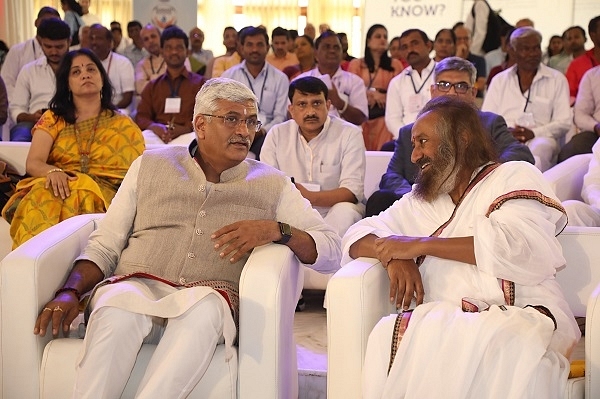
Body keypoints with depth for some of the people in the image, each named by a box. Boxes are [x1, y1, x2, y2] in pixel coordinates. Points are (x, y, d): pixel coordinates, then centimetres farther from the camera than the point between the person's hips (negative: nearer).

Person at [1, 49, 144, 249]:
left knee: (79, 196, -38)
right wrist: (52, 171, -22)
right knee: (43, 194, -36)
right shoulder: (53, 119, 18)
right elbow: (33, 163, 3)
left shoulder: (124, 125, 16)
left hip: (102, 193, -1)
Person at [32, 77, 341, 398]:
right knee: (118, 304, -36)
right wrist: (69, 292, -4)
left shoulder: (272, 185, 16)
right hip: (137, 286, 1)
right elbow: (104, 246, 15)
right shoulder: (150, 166, 18)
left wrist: (277, 230, -10)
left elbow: (331, 251, 9)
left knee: (203, 306, -38)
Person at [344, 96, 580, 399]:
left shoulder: (515, 177, 7)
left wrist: (421, 245, -7)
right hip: (439, 324, 4)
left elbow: (521, 248, -11)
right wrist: (393, 255, -4)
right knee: (388, 338, -29)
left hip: (520, 317, -4)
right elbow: (359, 235, 20)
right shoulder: (420, 199, 25)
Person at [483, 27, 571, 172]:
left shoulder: (557, 80, 17)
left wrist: (534, 133, -11)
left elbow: (564, 122, 8)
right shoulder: (499, 80, 23)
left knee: (541, 146, -39)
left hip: (539, 139, -1)